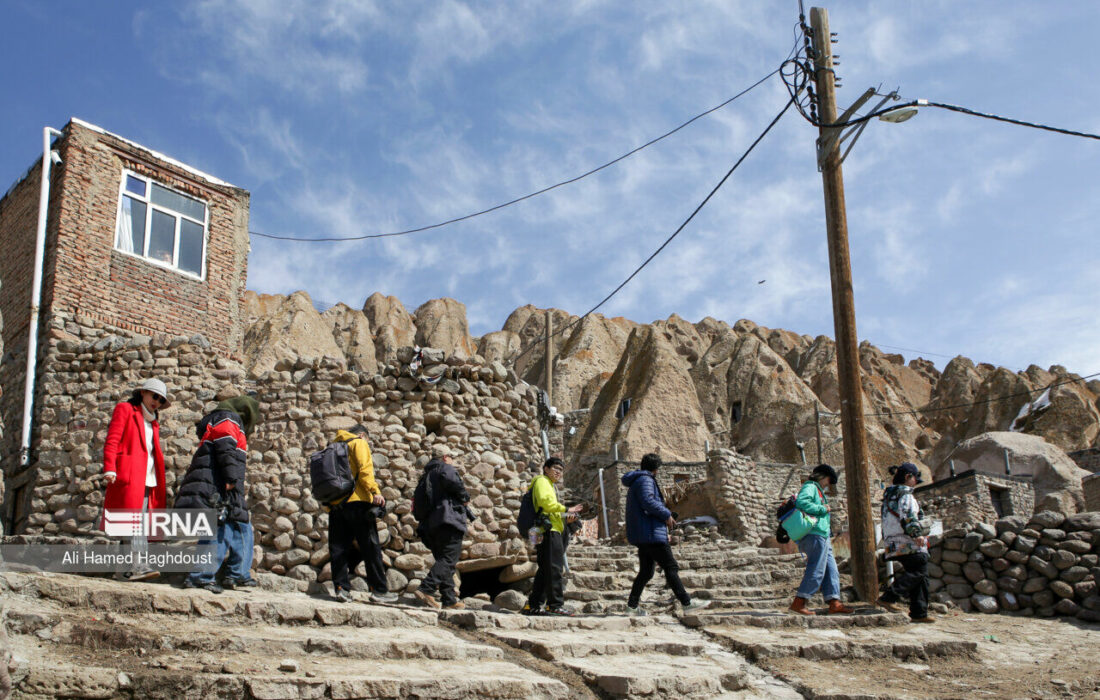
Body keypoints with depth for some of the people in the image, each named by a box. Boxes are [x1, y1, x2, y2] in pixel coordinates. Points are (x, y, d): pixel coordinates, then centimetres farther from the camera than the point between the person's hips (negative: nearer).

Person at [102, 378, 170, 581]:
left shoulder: (153, 422, 28)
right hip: (129, 474, -7)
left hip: (148, 478, 7)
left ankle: (126, 567, -3)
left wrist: (159, 482, 16)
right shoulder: (125, 409, 9)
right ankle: (136, 566, -20)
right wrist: (109, 469, -15)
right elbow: (112, 441, -2)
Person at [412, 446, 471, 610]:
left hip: (429, 524, 9)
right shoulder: (446, 468, 2)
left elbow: (418, 501, 21)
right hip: (448, 519, -9)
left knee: (444, 560, 11)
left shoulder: (425, 476, 26)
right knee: (449, 558, -12)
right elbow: (453, 481, -21)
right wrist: (465, 498, -7)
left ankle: (449, 599, 8)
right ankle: (426, 589, -27)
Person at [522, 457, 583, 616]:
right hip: (549, 531, -11)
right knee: (555, 568, -12)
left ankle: (533, 606, 11)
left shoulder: (549, 485, 30)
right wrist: (566, 509, -13)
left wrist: (565, 518, 12)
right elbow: (546, 501, -19)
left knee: (544, 570, 10)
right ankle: (555, 605, -13)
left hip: (551, 531, 11)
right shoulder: (542, 481, -1)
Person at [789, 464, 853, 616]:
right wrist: (822, 509, -16)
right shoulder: (810, 487, -5)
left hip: (822, 537, 11)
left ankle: (834, 603, 7)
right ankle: (799, 603, -11)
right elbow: (801, 502, -24)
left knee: (831, 570, 8)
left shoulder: (817, 490, 26)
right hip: (815, 535, -11)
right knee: (816, 570, -12)